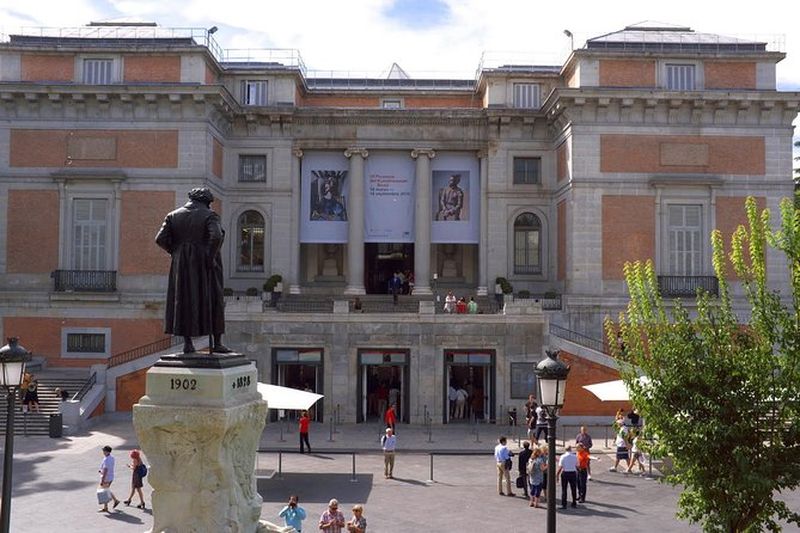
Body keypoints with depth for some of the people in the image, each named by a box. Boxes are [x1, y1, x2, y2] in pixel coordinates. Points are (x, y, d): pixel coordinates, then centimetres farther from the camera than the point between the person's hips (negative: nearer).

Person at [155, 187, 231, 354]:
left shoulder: (173, 215, 6)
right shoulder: (209, 216, -5)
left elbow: (160, 239, -3)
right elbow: (217, 236, -23)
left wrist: (176, 253, 10)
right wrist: (211, 257, -13)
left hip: (182, 266, 3)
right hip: (205, 265, -3)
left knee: (184, 301, 11)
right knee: (213, 301, 6)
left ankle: (187, 343, 9)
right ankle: (216, 343, 6)